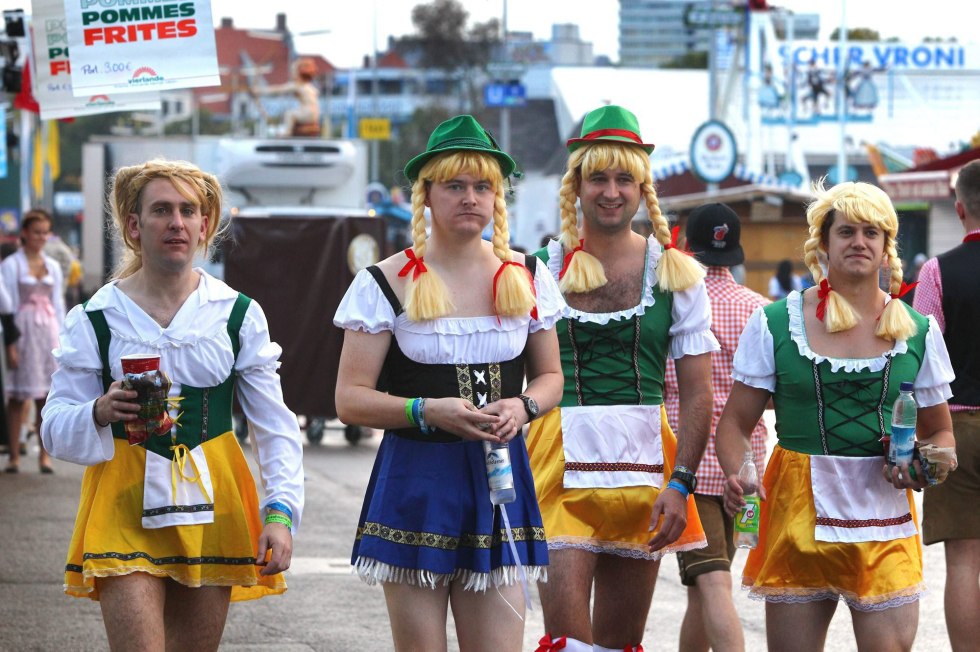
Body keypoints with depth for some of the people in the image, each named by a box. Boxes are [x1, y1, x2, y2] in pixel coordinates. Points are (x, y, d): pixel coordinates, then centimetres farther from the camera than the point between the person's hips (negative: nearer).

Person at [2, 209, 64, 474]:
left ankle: (45, 455, 3)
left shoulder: (53, 267, 13)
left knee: (47, 396, 0)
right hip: (22, 330, -4)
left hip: (48, 332, 4)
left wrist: (61, 340, 9)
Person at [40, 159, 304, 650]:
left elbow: (275, 427, 5)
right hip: (126, 505, -2)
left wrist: (280, 512, -7)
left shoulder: (239, 315, 5)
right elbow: (55, 429, 1)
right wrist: (100, 414, -20)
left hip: (211, 507, 2)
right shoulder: (95, 319, 1)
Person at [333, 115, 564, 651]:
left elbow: (550, 377, 19)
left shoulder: (526, 279, 9)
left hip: (500, 479, 3)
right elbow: (351, 400, -3)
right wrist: (429, 411, -19)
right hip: (414, 481, -2)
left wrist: (522, 406, -4)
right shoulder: (387, 284, -1)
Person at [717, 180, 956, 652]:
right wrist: (735, 476, -16)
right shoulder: (774, 324, 3)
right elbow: (736, 423, 4)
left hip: (883, 517, 1)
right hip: (798, 513, -1)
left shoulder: (918, 332, 7)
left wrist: (927, 466, -6)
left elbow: (939, 432, 16)